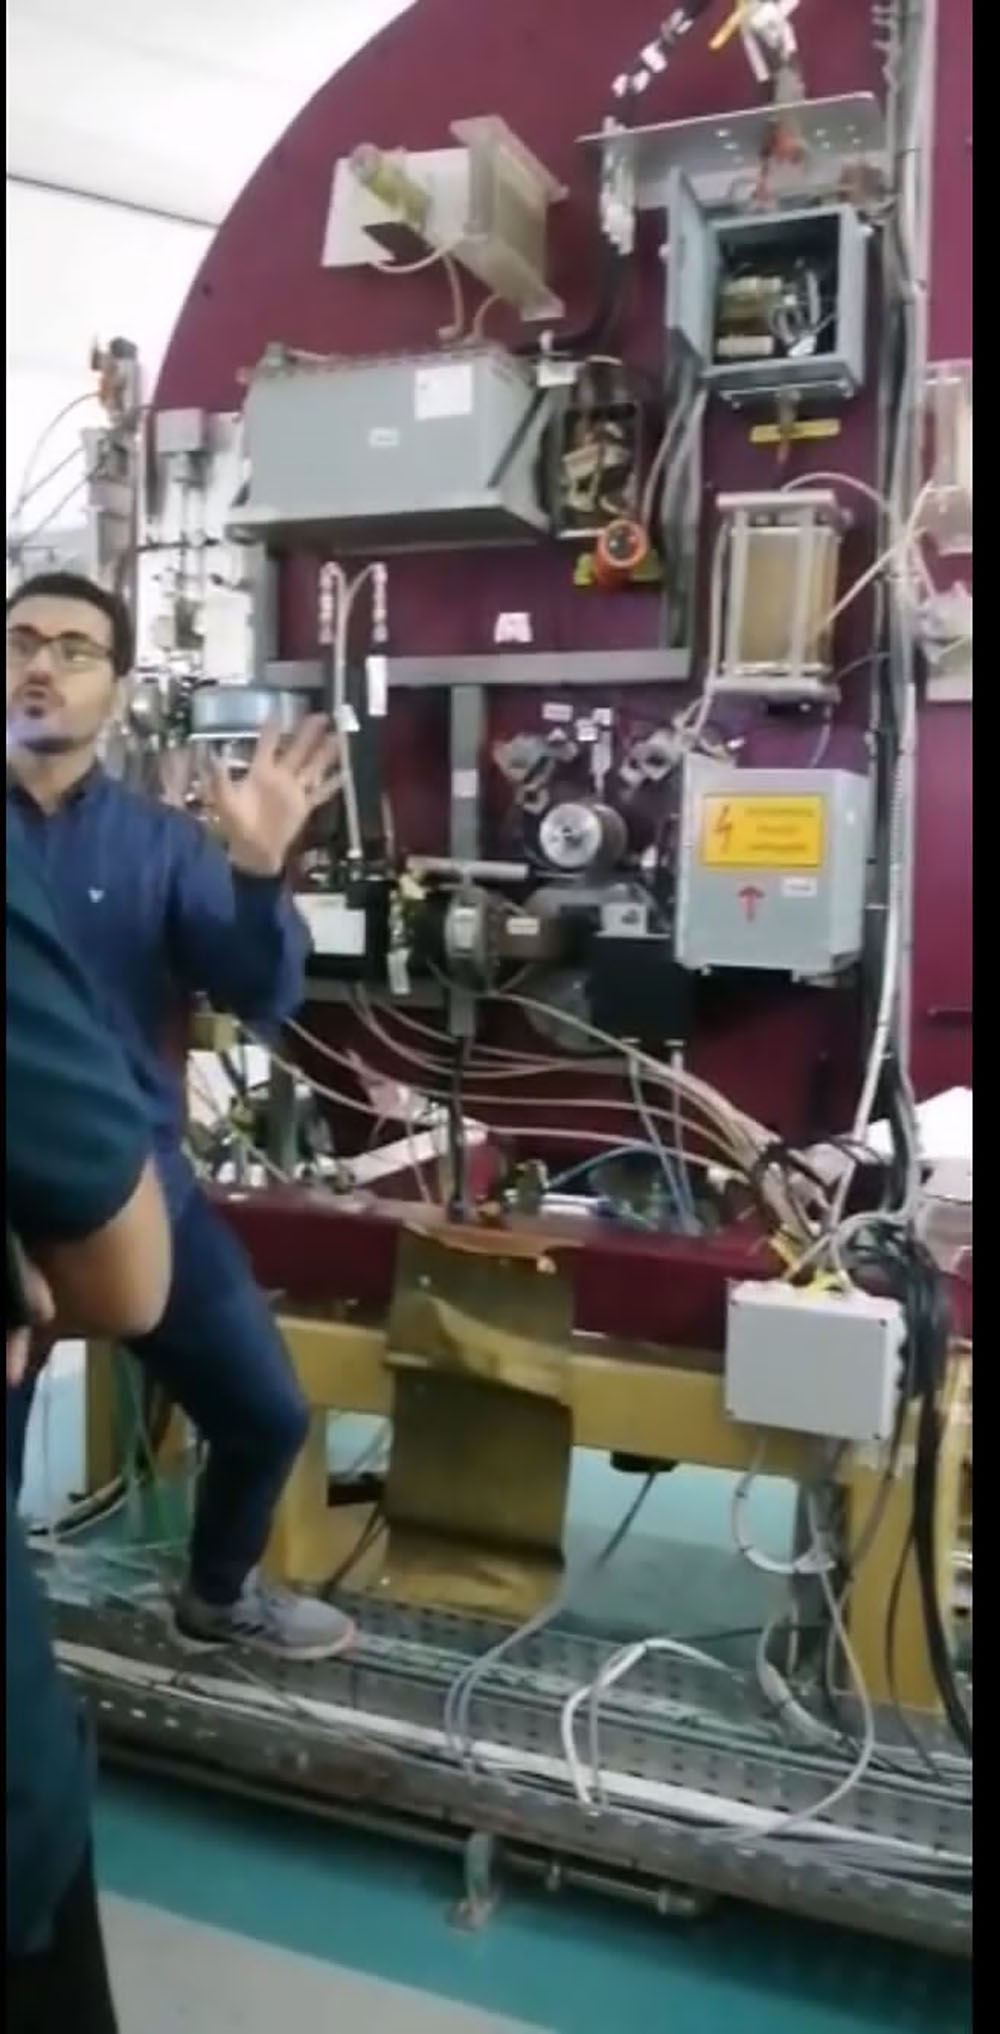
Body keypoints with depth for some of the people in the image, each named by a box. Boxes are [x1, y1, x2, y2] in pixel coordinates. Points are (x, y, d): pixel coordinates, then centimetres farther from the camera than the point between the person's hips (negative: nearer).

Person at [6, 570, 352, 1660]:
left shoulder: (161, 841, 1)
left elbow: (263, 999, -8)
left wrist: (259, 866, -24)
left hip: (143, 1193, 2)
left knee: (268, 1416, 12)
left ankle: (218, 1594, 41)